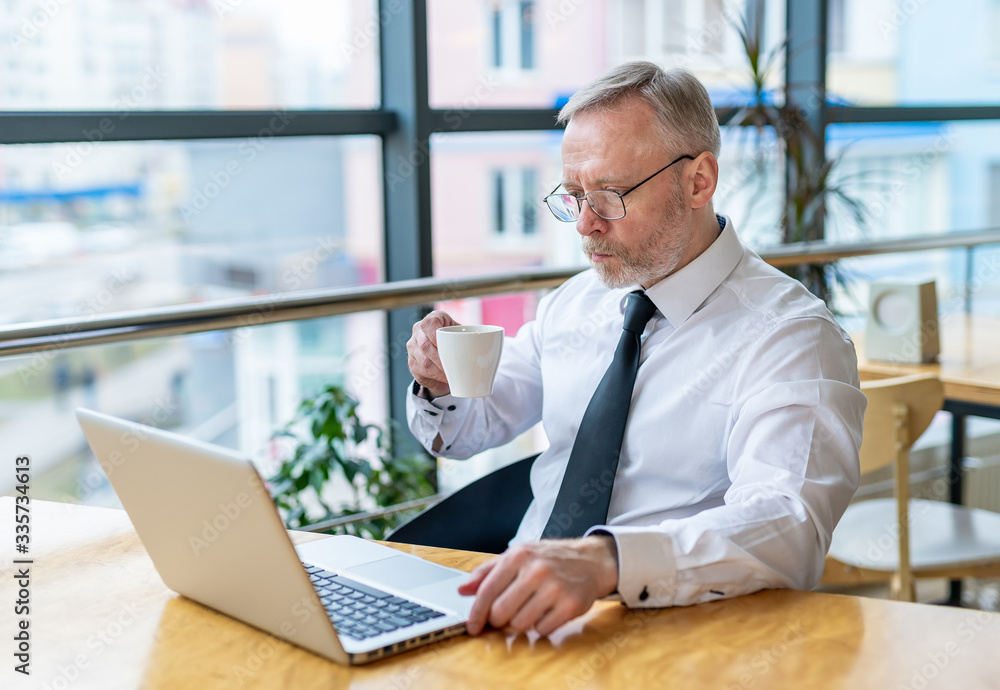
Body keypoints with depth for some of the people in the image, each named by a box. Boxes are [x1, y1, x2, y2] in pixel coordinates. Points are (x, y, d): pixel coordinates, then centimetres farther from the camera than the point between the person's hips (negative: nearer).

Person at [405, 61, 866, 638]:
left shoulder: (789, 335, -11)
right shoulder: (576, 302, 12)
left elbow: (788, 528, -28)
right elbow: (472, 429, 23)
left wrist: (605, 561, -44)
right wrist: (442, 384, -1)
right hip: (524, 610, 6)